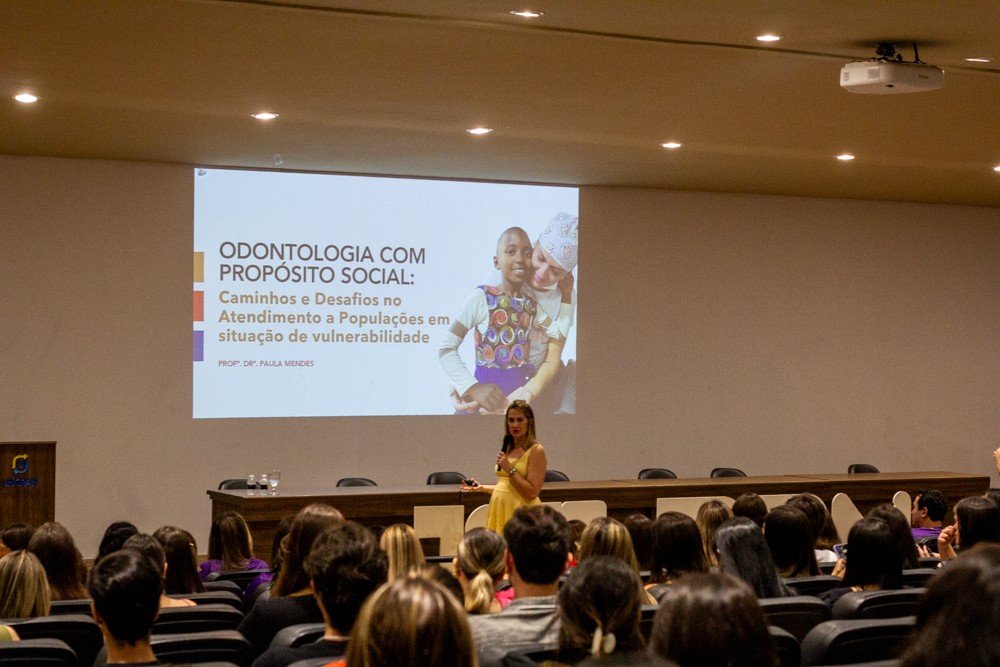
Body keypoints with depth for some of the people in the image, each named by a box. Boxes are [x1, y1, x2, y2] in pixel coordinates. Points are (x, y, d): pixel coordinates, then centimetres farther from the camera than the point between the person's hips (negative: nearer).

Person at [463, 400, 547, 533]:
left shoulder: (536, 451, -7)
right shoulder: (508, 449, 15)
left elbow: (532, 492, -14)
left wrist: (510, 469, -16)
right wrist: (481, 488, 16)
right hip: (499, 510, 7)